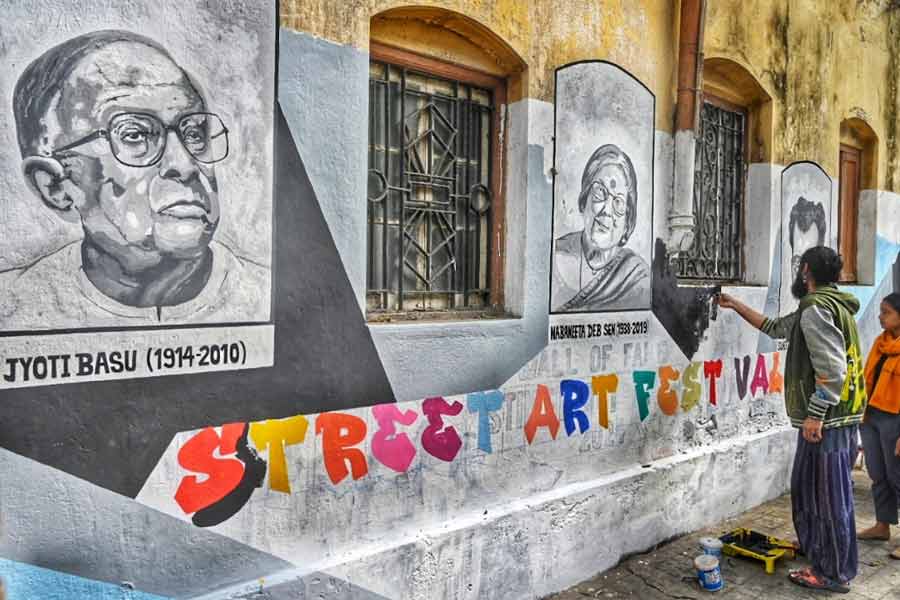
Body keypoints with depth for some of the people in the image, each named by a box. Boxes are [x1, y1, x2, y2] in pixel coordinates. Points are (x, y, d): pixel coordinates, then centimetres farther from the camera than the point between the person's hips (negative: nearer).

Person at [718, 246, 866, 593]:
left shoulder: (816, 308, -16)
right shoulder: (830, 305, 17)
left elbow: (831, 368, -24)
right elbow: (777, 328, 27)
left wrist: (815, 415, -22)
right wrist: (737, 306, 30)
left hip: (827, 419, -10)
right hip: (841, 416, 10)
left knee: (825, 495, 0)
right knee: (812, 489, 20)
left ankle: (833, 574, 12)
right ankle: (827, 558, 34)